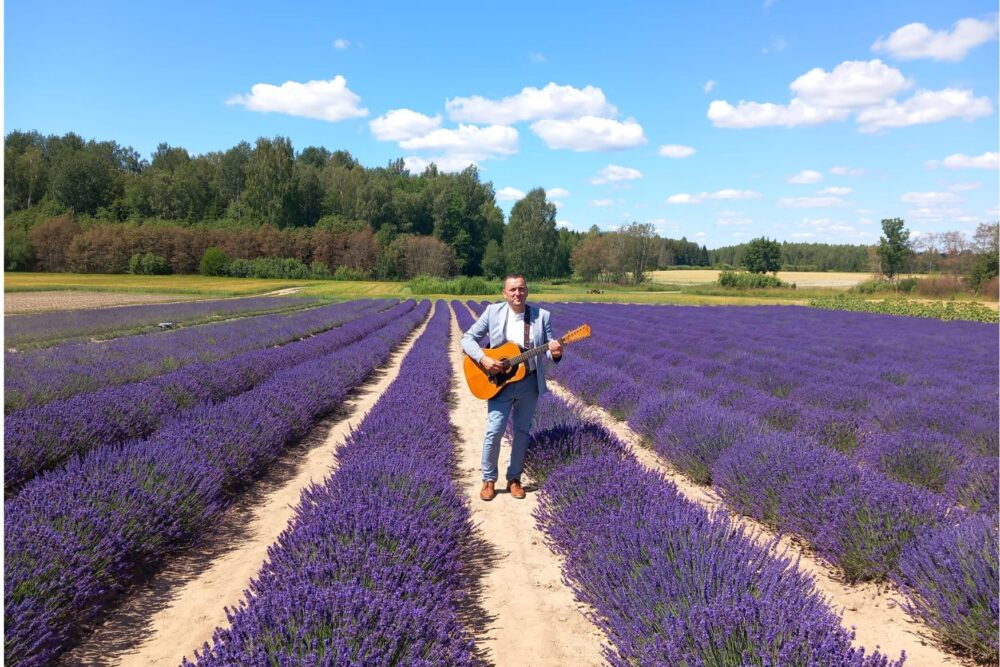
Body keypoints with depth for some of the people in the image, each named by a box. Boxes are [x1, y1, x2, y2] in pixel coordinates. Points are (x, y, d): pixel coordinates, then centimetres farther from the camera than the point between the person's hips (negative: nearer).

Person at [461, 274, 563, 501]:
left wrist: (555, 353, -23)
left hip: (530, 382, 2)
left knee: (522, 432, 10)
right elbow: (467, 338, -3)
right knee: (494, 431, -7)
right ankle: (489, 480, 12)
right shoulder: (493, 312, -4)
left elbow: (550, 349, 2)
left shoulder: (542, 315, -2)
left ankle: (514, 479, 26)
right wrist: (483, 359, -19)